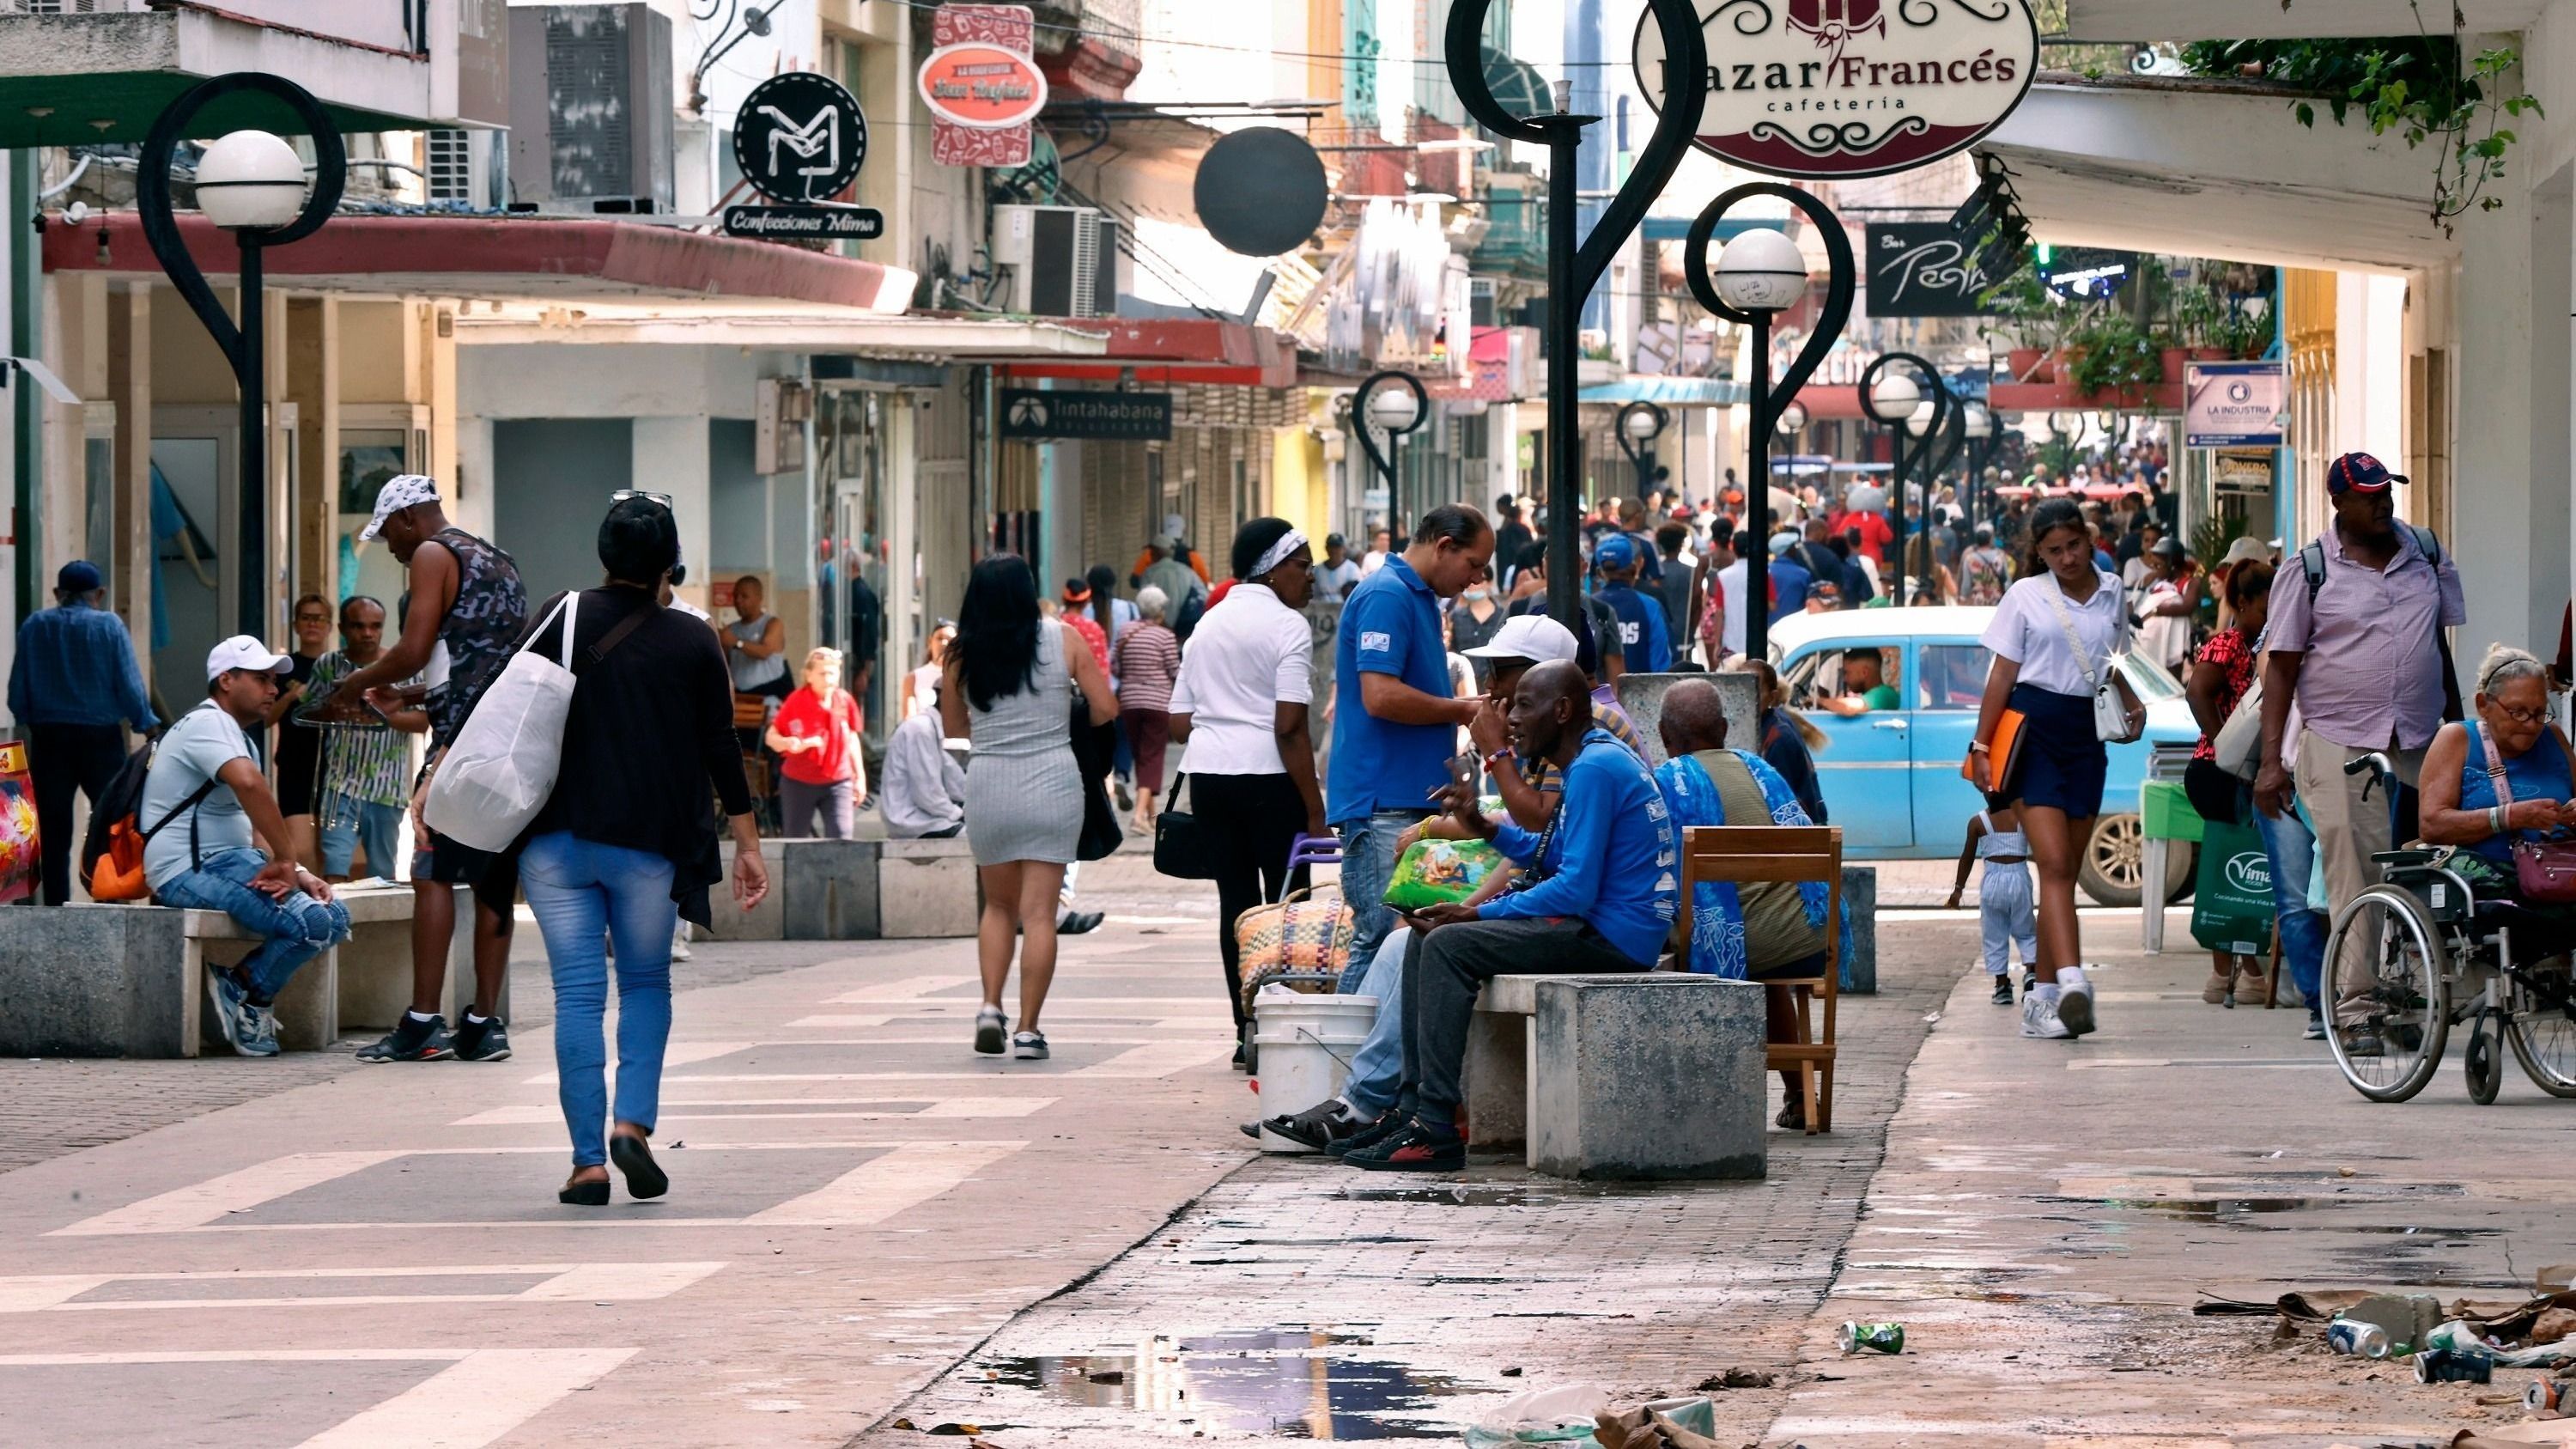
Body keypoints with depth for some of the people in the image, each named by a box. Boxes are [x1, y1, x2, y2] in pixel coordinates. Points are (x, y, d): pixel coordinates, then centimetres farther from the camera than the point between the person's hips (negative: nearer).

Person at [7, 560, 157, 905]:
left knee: (54, 831, 7)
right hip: (100, 735, -2)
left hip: (49, 738, 2)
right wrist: (146, 723, 7)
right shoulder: (109, 626, -8)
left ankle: (56, 907, 5)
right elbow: (129, 686, -9)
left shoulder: (33, 627, 0)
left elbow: (17, 693, 1)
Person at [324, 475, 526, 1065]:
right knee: (494, 882, 8)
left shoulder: (434, 554, -2)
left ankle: (423, 1023, -13)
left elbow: (414, 651, -11)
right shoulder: (499, 562, 24)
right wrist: (405, 700, 29)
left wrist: (352, 686, 4)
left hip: (463, 740, -8)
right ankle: (484, 1022, 6)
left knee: (433, 873, -8)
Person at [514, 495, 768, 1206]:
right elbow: (720, 749, 3)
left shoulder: (567, 620, 0)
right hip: (649, 842, 0)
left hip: (557, 839, 0)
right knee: (646, 983, 16)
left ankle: (588, 1161, -3)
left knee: (578, 993, 1)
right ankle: (633, 1123, -4)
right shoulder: (694, 641, 2)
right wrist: (747, 846, 8)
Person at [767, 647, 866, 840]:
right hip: (798, 782, -2)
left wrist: (860, 776, 14)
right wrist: (788, 743, -28)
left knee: (841, 836, -10)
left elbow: (852, 740, 13)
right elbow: (772, 736, -5)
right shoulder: (796, 701, -9)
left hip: (838, 782, 2)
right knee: (796, 842, 6)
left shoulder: (845, 701, 0)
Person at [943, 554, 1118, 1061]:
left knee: (1000, 905, 19)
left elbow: (953, 728, 11)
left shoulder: (962, 655, 0)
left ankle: (991, 1007, 3)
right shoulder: (1064, 641, -3)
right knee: (1039, 912, 1)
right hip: (1052, 782, -1)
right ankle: (1028, 1029, -2)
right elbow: (1105, 708, -1)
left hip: (987, 786, 1)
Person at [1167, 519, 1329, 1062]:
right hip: (1268, 777, -7)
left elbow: (1179, 723, 16)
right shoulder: (1287, 625, -7)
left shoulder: (1208, 625, 16)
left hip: (1208, 774, 7)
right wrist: (1315, 809, -12)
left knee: (1235, 900, 9)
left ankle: (1246, 1031, 9)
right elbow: (1291, 728, -14)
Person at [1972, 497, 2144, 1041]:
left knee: (2067, 872, 5)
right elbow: (2003, 675, 2)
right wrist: (1981, 745, -3)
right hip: (2033, 730, -4)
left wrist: (2133, 705, 8)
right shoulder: (2026, 596, 2)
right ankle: (2071, 980, -30)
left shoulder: (2110, 592, 12)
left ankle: (2041, 999, 9)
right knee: (2054, 863, -16)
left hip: (2086, 735, 4)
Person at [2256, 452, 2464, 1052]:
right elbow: (2281, 666, 0)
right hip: (2340, 746, -4)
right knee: (2354, 880, -7)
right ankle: (2357, 1010, -5)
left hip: (2421, 747, 4)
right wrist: (2271, 759, -5)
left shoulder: (2427, 553, 12)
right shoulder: (2308, 571, 0)